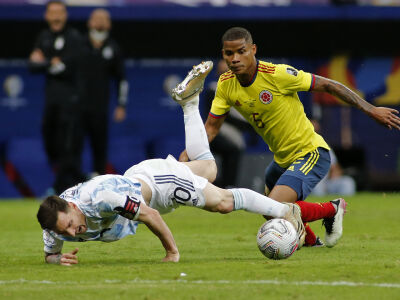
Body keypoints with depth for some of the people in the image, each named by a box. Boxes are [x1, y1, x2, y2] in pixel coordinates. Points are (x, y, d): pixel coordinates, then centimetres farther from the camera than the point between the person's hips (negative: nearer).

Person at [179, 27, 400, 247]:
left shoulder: (277, 74, -25)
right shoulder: (225, 85, -7)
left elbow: (328, 85, -17)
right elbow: (211, 127, 3)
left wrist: (370, 110, -17)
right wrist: (186, 155, -15)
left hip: (311, 154, -8)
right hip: (282, 158, 8)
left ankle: (333, 210, -1)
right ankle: (309, 240, 53)